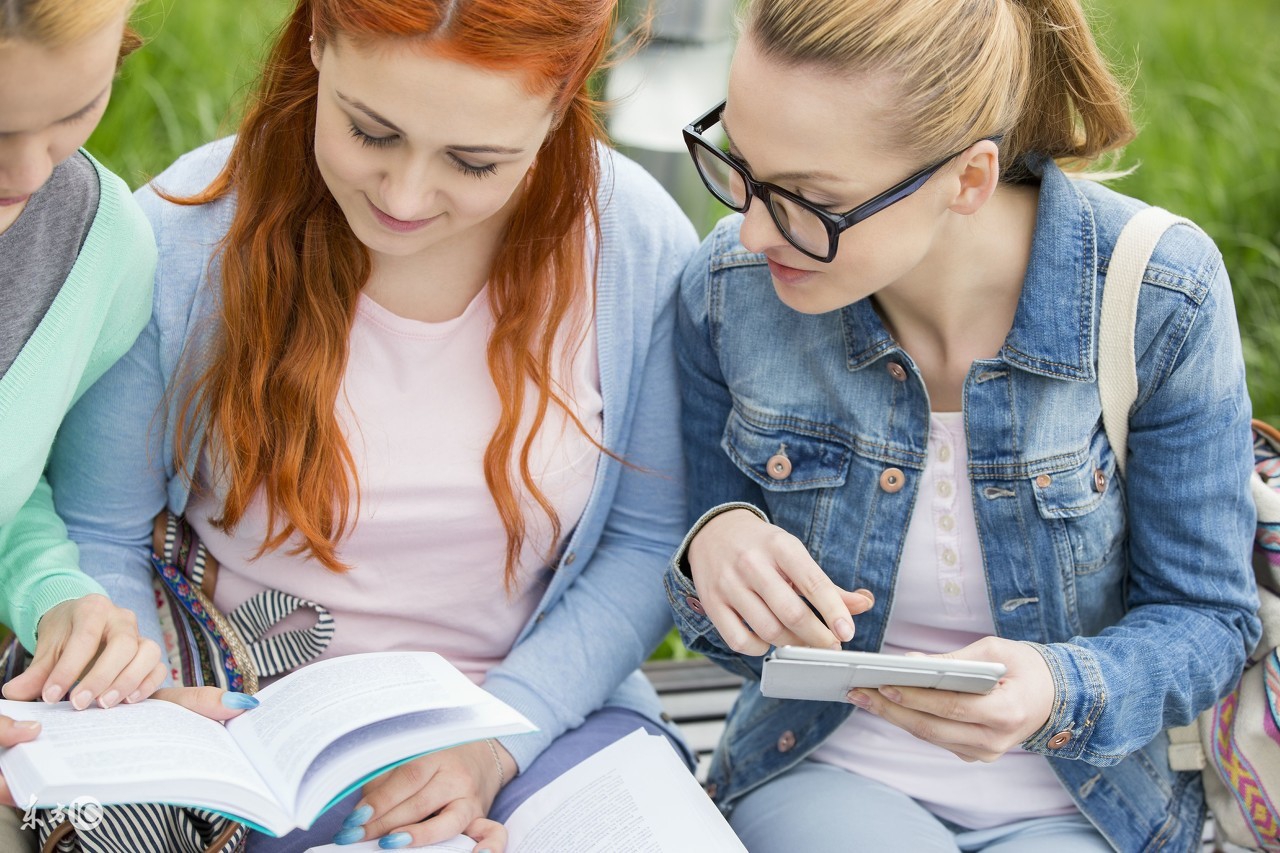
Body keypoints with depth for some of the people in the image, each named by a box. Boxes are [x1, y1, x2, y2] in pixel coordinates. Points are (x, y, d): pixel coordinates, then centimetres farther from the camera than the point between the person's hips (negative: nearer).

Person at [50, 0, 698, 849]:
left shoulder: (639, 246, -9)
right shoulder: (182, 245, -13)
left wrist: (498, 736, -13)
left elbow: (649, 542, 0)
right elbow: (95, 538, -2)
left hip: (540, 708, 3)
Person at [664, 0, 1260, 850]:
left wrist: (1062, 693, -28)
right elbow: (733, 626, 2)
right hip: (824, 770, 0)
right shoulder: (728, 288, -11)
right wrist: (714, 549, -23)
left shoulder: (1162, 300, -17)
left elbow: (1207, 619, -6)